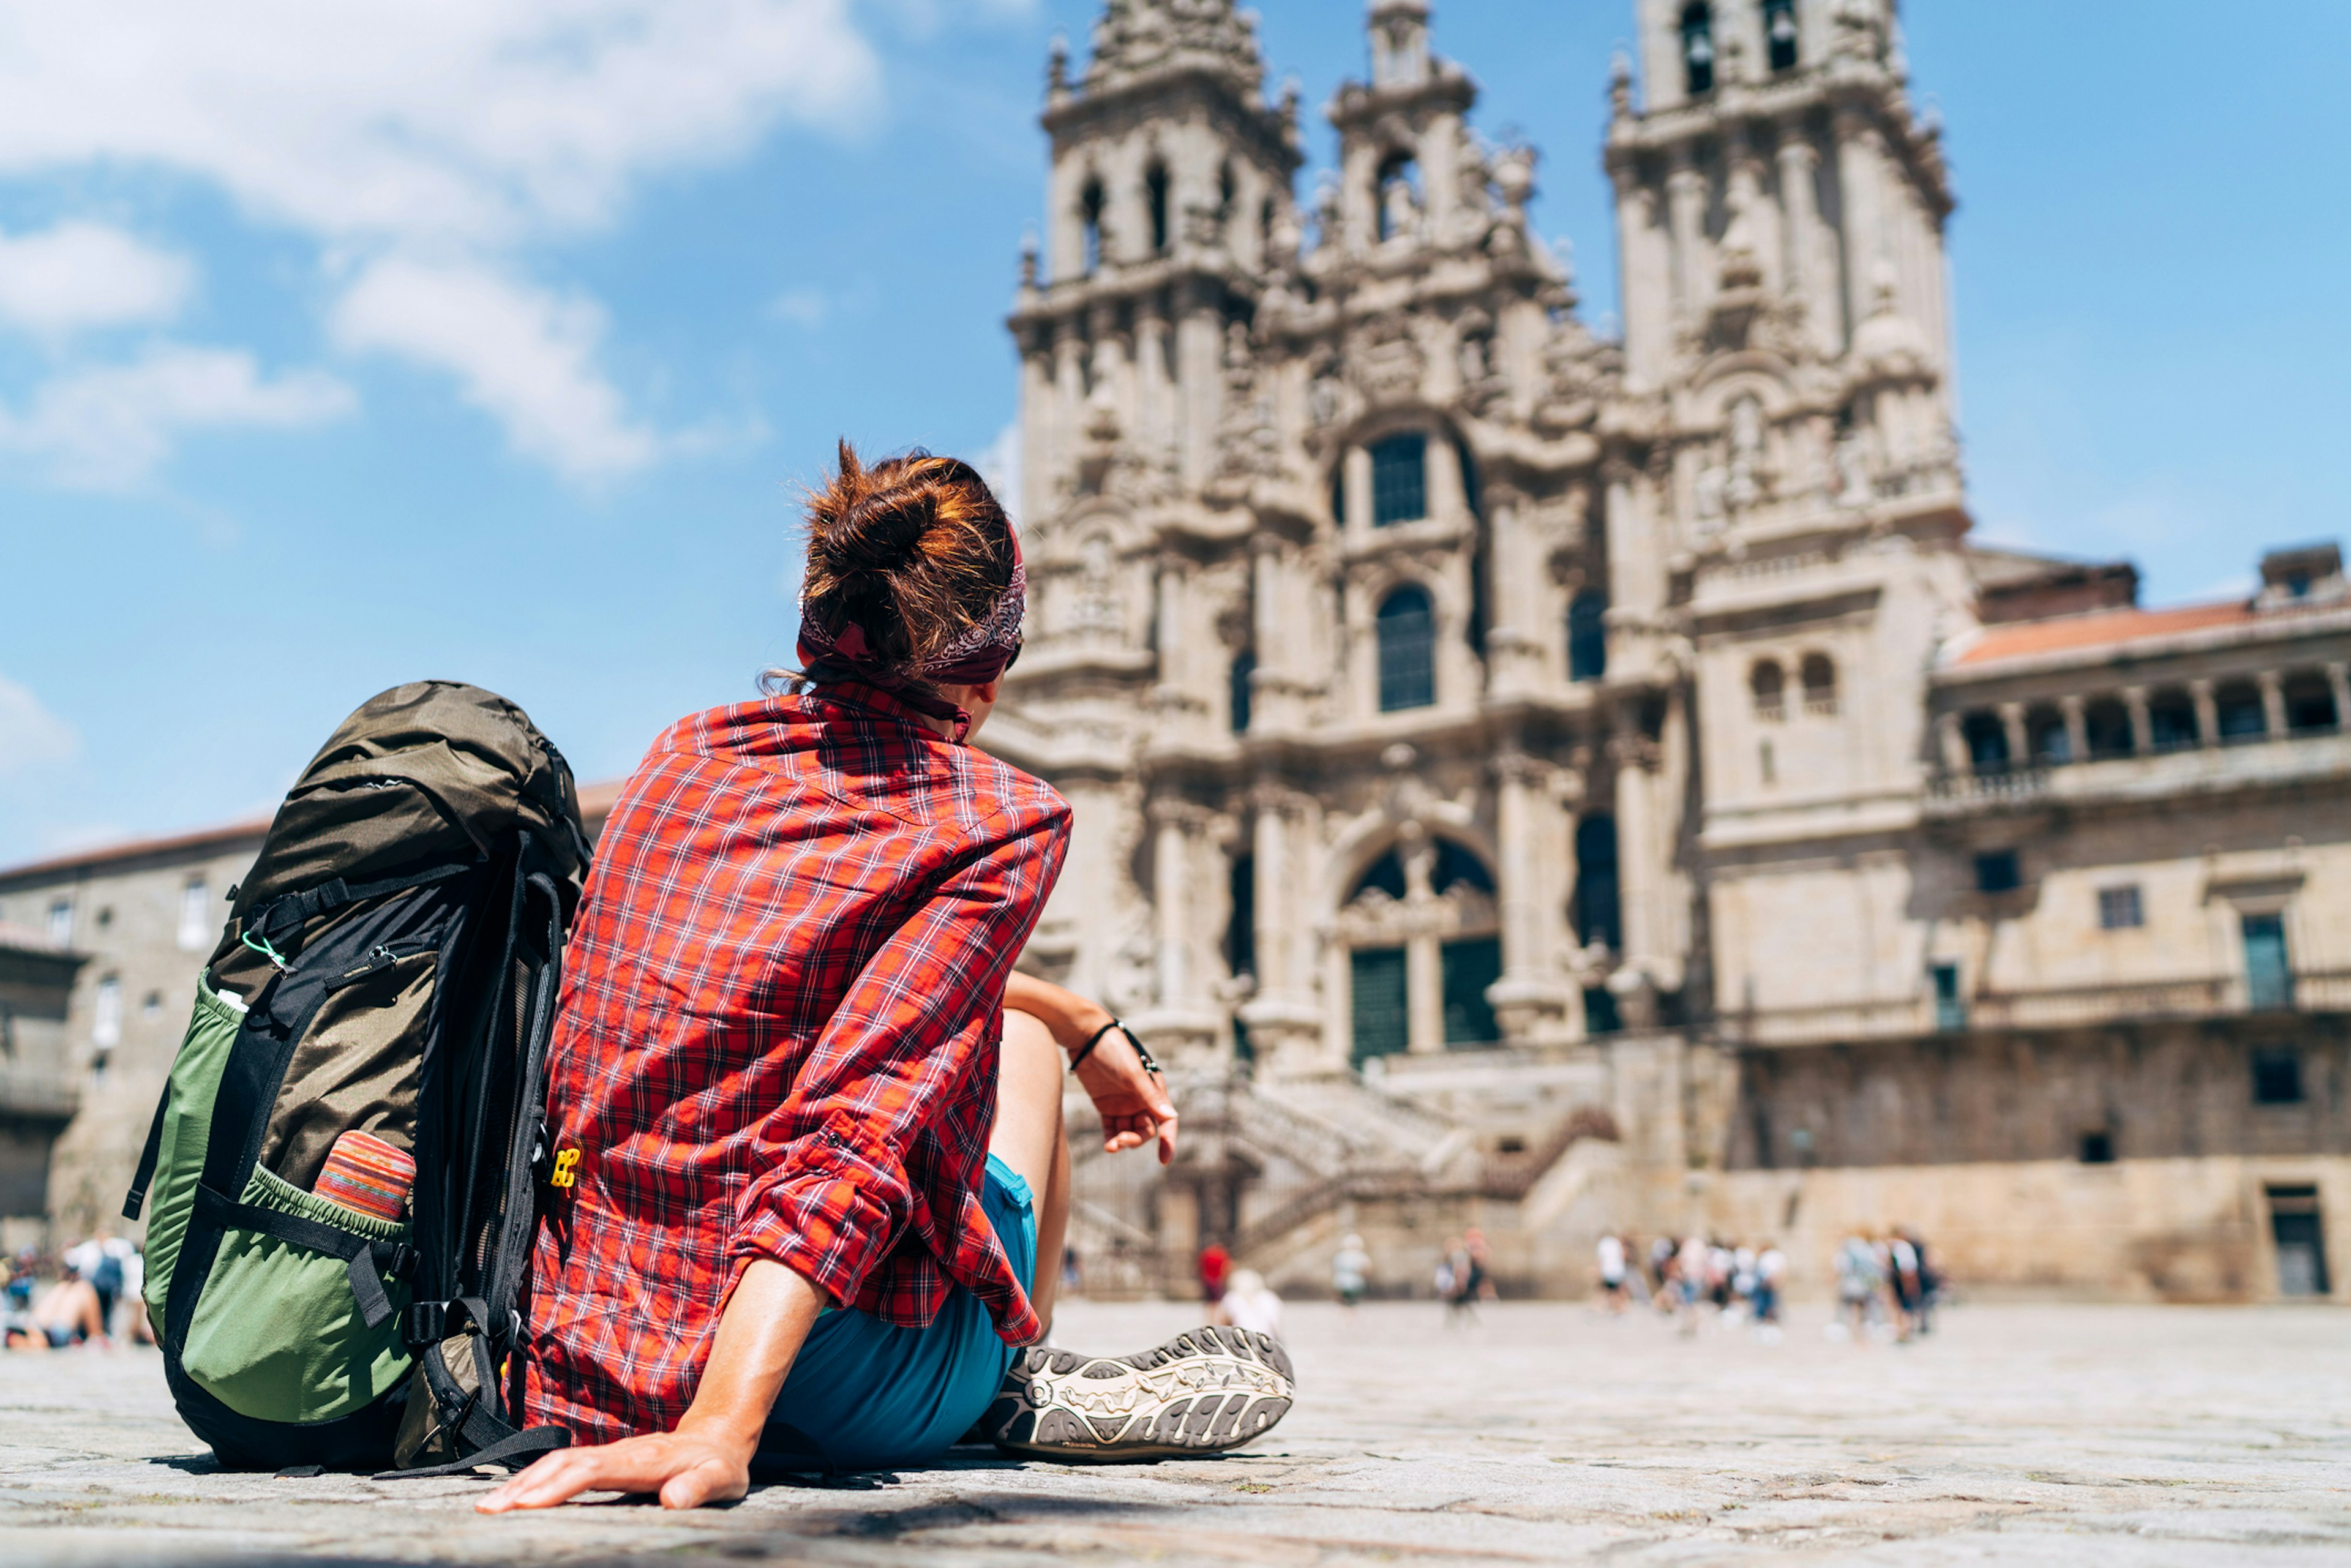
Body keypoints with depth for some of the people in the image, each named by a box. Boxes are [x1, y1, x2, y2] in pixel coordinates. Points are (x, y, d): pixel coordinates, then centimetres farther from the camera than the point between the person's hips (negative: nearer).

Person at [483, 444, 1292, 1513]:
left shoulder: (686, 752, 7)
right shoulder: (1002, 822, -12)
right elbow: (863, 1129, -25)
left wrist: (1083, 1024, 26)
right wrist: (718, 1433, -27)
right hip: (840, 1398, -6)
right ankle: (1021, 1391, 28)